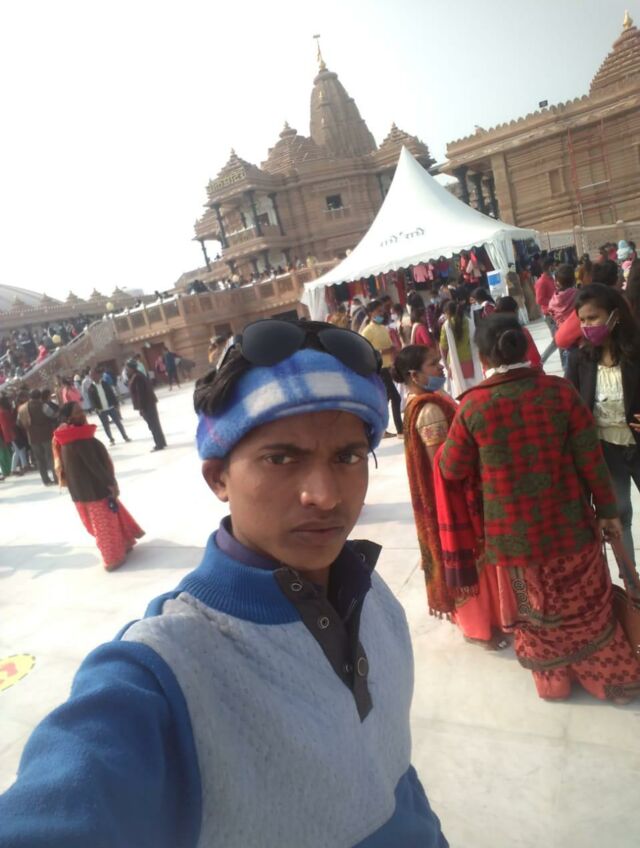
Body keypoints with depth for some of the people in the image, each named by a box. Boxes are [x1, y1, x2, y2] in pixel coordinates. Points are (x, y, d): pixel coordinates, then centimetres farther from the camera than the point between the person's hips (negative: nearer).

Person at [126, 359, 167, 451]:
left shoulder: (137, 377, -19)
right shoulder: (137, 376, 12)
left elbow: (140, 393, -23)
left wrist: (141, 408, -22)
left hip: (146, 404, -10)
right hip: (149, 403, 10)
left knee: (153, 425, -3)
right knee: (154, 424, 16)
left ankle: (160, 444, 4)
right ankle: (161, 442, 25)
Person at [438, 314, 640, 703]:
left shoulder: (473, 405, -14)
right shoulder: (560, 390, -12)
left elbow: (452, 469, -5)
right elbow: (591, 459, -8)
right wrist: (608, 510, 3)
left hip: (514, 532, -1)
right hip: (568, 523, 1)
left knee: (537, 606, 23)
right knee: (588, 605, 22)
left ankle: (554, 680, 41)